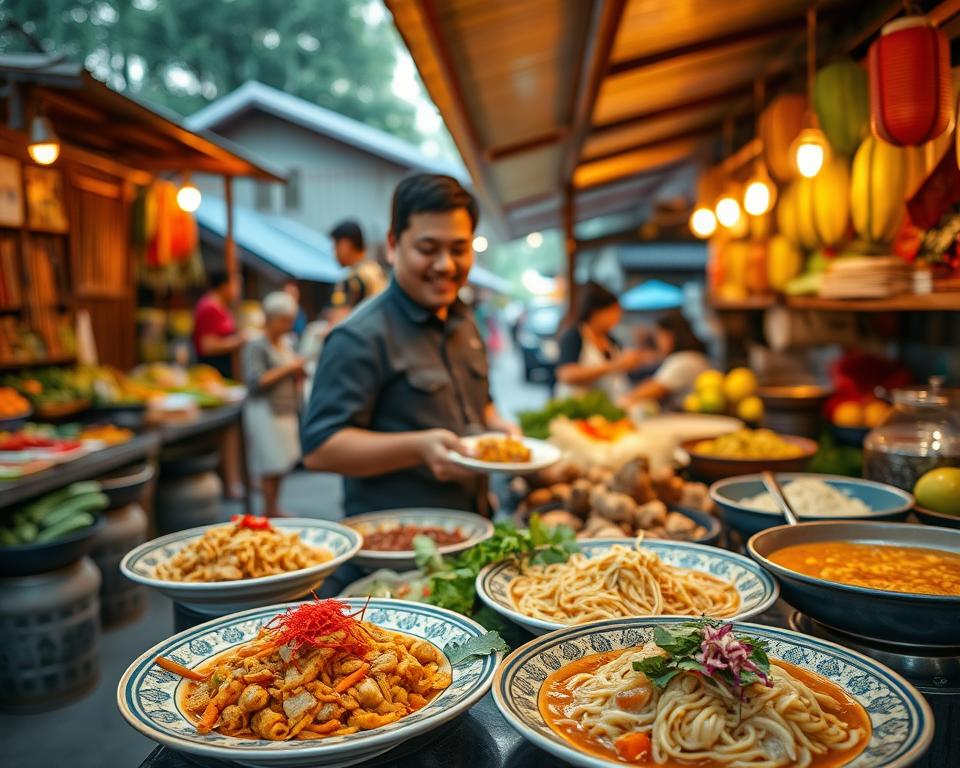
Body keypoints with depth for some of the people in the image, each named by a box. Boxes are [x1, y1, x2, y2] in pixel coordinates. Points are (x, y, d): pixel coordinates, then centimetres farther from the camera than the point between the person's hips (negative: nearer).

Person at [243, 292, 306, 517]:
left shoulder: (286, 344, 15)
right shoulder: (256, 346, -9)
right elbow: (255, 381, -19)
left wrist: (298, 373, 2)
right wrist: (287, 369, -16)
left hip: (286, 410, 8)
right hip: (265, 411, -8)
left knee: (282, 463, 8)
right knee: (271, 464, -7)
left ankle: (273, 510, 17)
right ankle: (270, 511, 2)